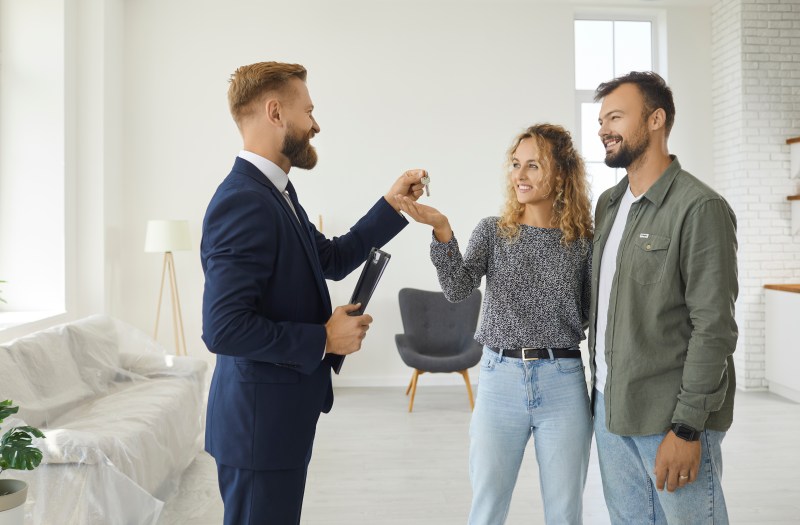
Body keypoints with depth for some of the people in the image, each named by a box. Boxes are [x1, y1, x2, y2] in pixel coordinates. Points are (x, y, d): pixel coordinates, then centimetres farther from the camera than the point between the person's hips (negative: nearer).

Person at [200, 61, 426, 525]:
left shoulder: (274, 192, 8)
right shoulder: (243, 201, -23)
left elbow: (333, 259, 19)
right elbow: (224, 329, -28)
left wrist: (392, 205, 14)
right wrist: (324, 339, -19)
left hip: (281, 414, 10)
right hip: (260, 420, -10)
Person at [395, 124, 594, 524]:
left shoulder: (582, 242, 2)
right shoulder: (492, 231, 3)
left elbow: (591, 317, 7)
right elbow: (457, 289, -12)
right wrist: (442, 231, -25)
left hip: (563, 382, 0)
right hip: (500, 377, 0)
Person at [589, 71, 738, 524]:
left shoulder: (700, 208, -13)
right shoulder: (609, 203, 10)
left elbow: (714, 328, -16)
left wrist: (687, 427, -17)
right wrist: (601, 390, 11)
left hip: (670, 417, -7)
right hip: (609, 406, 7)